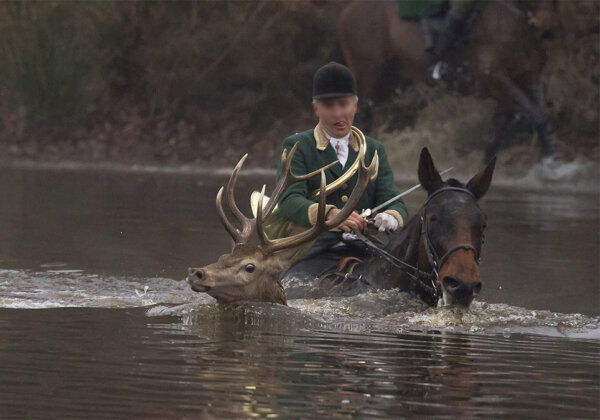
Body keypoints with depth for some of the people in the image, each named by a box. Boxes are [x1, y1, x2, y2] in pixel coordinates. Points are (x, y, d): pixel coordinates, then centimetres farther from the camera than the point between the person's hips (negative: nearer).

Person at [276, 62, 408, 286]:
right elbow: (289, 200, -9)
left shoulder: (374, 150, 20)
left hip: (366, 254, 3)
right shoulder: (297, 147, 8)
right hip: (316, 254, -3)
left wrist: (391, 217, -17)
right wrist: (329, 214, -30)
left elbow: (393, 201, 10)